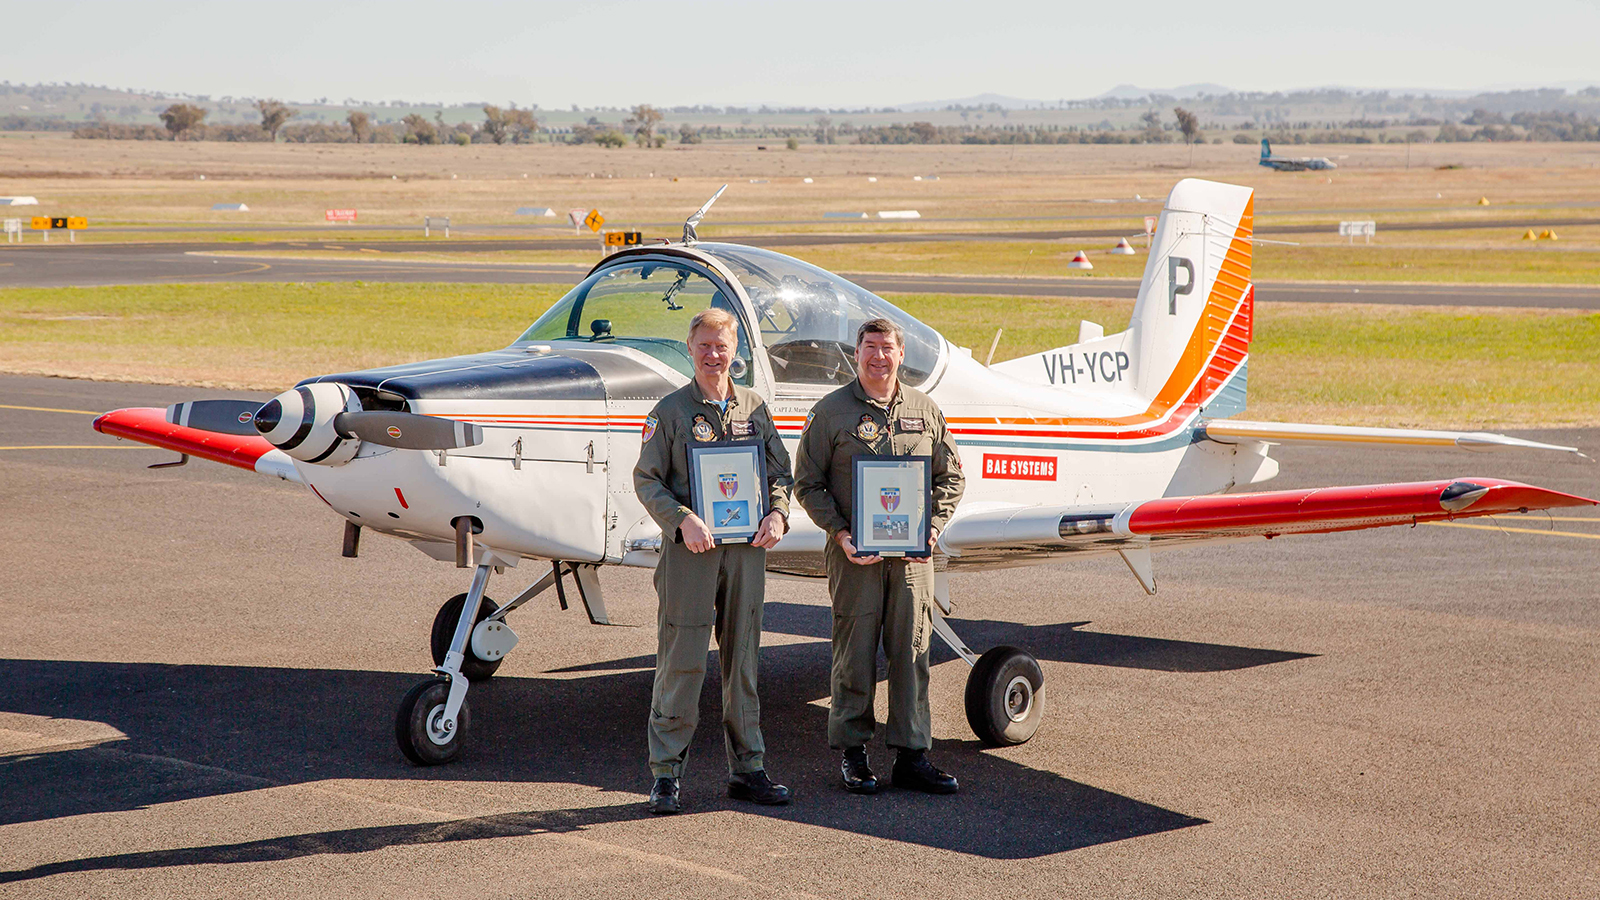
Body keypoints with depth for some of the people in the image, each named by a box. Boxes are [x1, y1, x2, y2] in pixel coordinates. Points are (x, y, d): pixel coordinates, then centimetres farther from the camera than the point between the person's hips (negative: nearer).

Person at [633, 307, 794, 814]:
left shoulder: (754, 408, 12)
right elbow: (646, 480, -3)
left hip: (747, 547, 4)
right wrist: (684, 521, -17)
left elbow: (780, 472, 16)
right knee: (681, 662, -4)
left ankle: (747, 769, 17)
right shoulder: (671, 411, 1)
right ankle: (665, 774, 2)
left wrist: (777, 514, -4)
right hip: (689, 549, -4)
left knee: (743, 662, 9)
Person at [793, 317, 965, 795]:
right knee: (855, 652, 1)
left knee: (912, 651, 3)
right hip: (855, 553, -3)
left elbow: (951, 477, 16)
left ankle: (912, 755, 9)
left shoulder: (925, 411, 11)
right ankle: (852, 752, 11)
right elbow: (807, 483, 1)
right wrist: (840, 533, -11)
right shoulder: (830, 412, 1)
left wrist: (933, 526, 0)